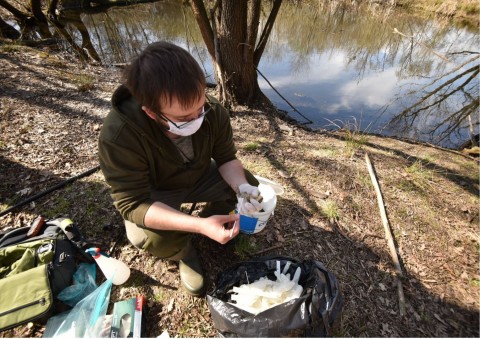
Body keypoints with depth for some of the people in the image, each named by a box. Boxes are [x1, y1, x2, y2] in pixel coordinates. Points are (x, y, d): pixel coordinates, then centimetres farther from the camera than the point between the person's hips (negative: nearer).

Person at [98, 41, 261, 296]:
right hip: (152, 195, -3)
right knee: (153, 238, -32)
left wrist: (241, 186, -34)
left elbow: (226, 158, -12)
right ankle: (185, 253, 6)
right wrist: (200, 225, -47)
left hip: (199, 177, 4)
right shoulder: (118, 134, -36)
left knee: (249, 187, -14)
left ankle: (214, 224, 14)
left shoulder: (213, 112, -25)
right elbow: (133, 203, -34)